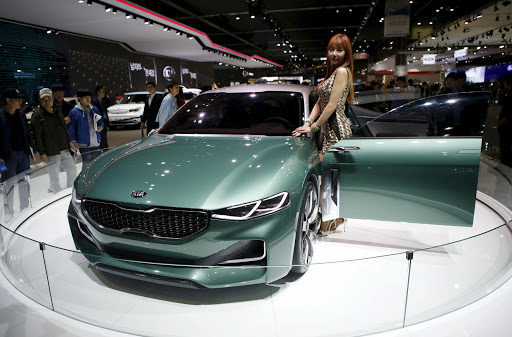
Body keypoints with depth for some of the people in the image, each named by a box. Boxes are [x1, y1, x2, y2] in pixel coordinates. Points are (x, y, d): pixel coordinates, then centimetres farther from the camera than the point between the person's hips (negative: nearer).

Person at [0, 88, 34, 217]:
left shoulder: (21, 114, 8)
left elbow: (28, 133, 16)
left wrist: (32, 148, 11)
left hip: (23, 153, 5)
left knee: (24, 182, 13)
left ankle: (24, 208, 26)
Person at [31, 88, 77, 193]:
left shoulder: (57, 112, 13)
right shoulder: (37, 115, -8)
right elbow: (37, 136, -12)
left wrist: (69, 142, 18)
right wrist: (41, 153, -16)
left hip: (64, 150, 7)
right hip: (51, 153, -7)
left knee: (72, 170, 13)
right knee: (54, 176, 0)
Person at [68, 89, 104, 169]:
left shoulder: (94, 109, 10)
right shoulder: (74, 112, -6)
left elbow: (100, 121, 21)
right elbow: (71, 128, -4)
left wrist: (100, 127, -1)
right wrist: (73, 142, -9)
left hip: (96, 143, 5)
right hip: (84, 145, -5)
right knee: (86, 164, -4)